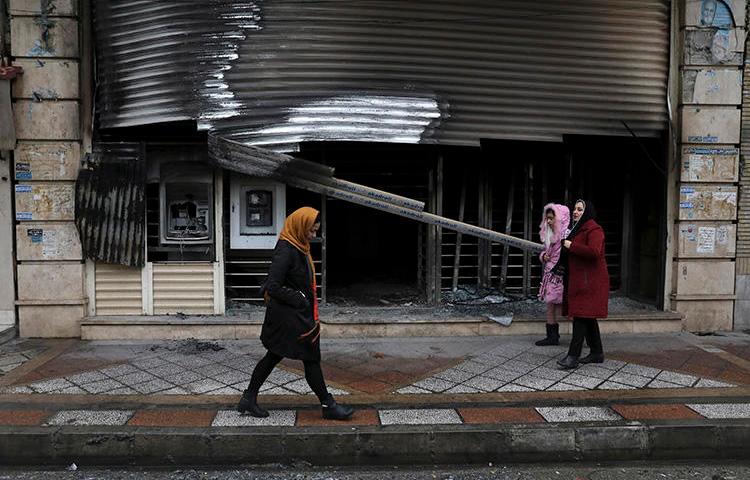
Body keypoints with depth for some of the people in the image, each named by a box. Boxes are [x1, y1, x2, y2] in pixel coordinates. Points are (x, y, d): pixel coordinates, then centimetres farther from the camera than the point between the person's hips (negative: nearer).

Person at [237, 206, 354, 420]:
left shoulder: (298, 247, 9)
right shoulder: (286, 250, -22)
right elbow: (273, 286, -25)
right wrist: (298, 299, -18)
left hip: (298, 314, 10)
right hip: (290, 316, -10)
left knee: (274, 356, 16)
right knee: (311, 358, 2)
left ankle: (249, 399, 26)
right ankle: (328, 405, 14)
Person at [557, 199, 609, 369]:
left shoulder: (593, 229, -11)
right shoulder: (577, 229, 20)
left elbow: (594, 252, -27)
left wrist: (571, 245, -18)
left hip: (589, 281, -10)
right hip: (578, 280, 10)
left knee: (581, 316, -11)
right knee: (587, 317, 13)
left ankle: (573, 356, -12)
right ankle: (597, 353, 21)